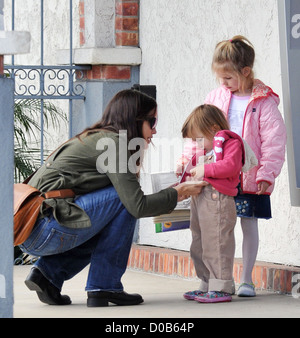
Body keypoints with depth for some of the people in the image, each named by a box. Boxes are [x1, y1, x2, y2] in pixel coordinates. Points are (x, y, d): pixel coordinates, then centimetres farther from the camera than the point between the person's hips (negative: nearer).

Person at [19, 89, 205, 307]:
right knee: (122, 199, -5)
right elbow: (137, 205, -11)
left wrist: (170, 196, 23)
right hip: (45, 231, -10)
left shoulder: (94, 138, 22)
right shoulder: (113, 142, -6)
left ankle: (49, 273, 10)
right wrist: (176, 194, 4)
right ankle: (103, 286, -3)